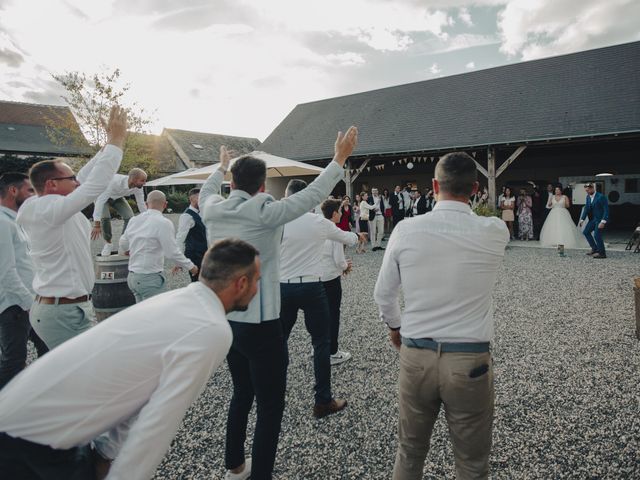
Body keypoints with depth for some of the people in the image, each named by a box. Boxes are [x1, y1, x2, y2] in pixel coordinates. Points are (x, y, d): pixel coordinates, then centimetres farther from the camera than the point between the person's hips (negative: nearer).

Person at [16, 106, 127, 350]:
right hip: (65, 313, -10)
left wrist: (109, 144, 16)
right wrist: (116, 140, -17)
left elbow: (85, 179, 15)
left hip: (54, 307, 10)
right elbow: (95, 184, -25)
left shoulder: (45, 207, 9)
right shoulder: (50, 209, -18)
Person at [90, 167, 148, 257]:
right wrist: (96, 225, -46)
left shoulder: (138, 187, -27)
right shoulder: (114, 181, -43)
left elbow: (141, 205, -13)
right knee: (105, 217, -27)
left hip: (118, 197, 4)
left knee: (129, 217, -15)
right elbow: (100, 201, -43)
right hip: (102, 196, -4)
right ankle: (108, 243, -2)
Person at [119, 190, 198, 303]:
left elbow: (123, 244, 21)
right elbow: (172, 253, -17)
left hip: (132, 276, 8)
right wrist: (190, 266, -3)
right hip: (151, 278, -7)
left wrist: (126, 251, 44)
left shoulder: (134, 220, 7)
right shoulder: (163, 223, -15)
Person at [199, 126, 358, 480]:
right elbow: (313, 194, -13)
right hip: (260, 325, -7)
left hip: (226, 320, 8)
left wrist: (221, 167, 41)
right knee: (270, 406, 5)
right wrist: (340, 158, -3)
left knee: (242, 393, 24)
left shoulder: (212, 210, 0)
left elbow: (206, 191, 24)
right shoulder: (264, 213, -17)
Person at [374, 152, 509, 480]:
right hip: (470, 361, -1)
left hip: (415, 357, 1)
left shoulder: (406, 230, -10)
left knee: (409, 453, 22)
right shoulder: (495, 233, -11)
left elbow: (383, 294, 1)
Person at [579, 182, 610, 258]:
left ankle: (602, 253, 0)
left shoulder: (601, 197, -19)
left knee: (597, 235, -13)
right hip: (593, 218, 9)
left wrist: (603, 222, -26)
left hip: (601, 219, -9)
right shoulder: (588, 197, 4)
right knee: (586, 232, 10)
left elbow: (606, 210, -20)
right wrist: (582, 219, 3)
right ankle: (595, 249, 21)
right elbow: (586, 208, 9)